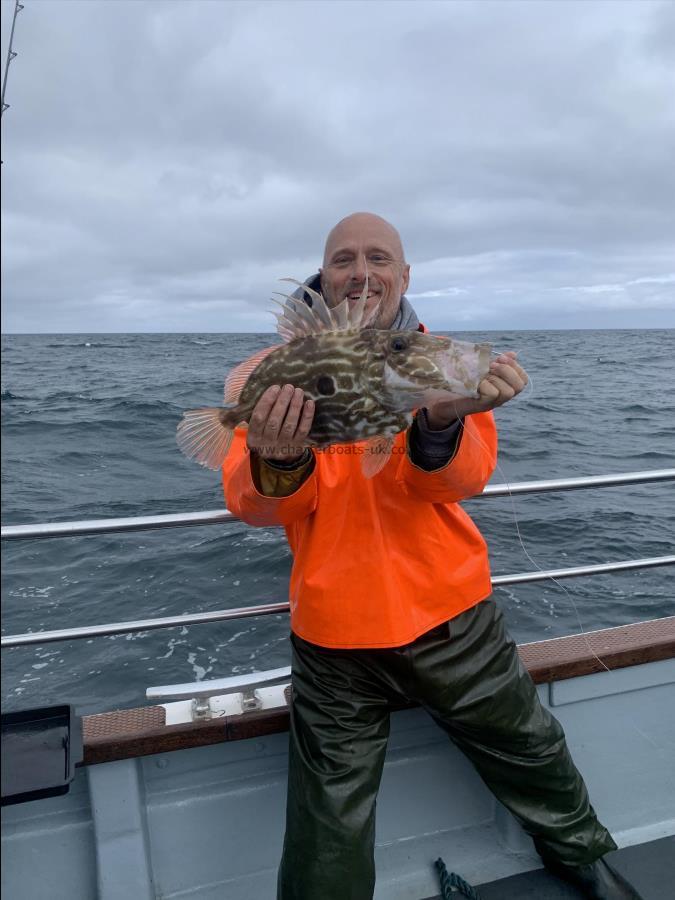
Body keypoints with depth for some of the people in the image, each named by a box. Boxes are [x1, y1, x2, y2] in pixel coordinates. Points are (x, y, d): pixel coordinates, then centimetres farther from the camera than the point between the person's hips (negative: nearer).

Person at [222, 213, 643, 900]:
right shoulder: (278, 372, -4)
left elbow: (458, 481, -14)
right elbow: (258, 507, -11)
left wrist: (441, 421, -36)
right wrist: (282, 462, -34)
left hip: (450, 611, 2)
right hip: (336, 632, -1)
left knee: (530, 751, 22)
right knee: (329, 827, 9)